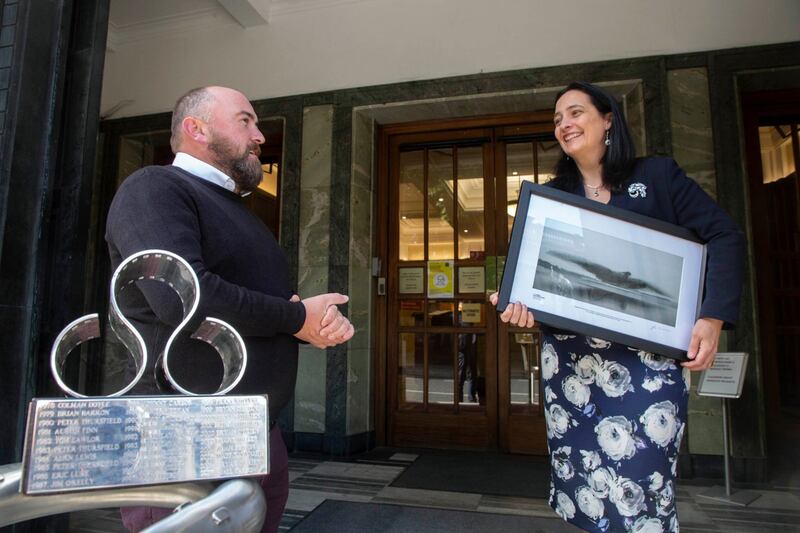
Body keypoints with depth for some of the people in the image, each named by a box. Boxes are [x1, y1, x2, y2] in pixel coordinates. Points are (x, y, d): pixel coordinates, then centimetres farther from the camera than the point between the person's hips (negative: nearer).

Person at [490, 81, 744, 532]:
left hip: (647, 361, -2)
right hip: (570, 360, 2)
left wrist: (714, 316, -10)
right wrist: (520, 303, -17)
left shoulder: (658, 175, 4)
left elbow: (725, 237, 1)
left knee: (640, 487, -5)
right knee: (585, 487, 8)